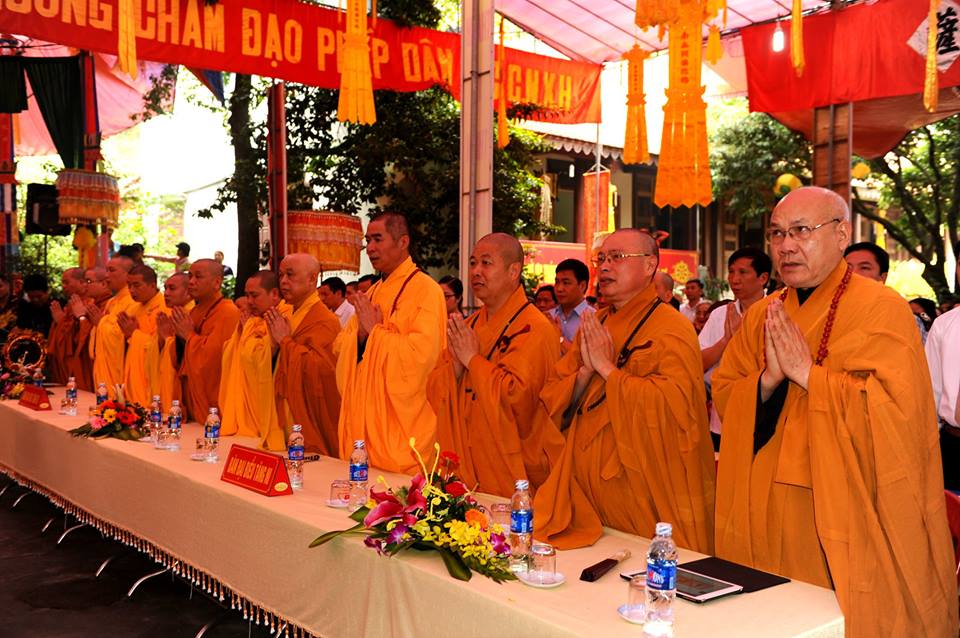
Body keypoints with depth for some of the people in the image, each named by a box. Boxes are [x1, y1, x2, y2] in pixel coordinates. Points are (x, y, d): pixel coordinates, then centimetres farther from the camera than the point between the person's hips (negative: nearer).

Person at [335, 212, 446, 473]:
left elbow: (421, 354, -24)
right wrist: (360, 334, -8)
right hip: (363, 421, 8)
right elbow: (340, 346, 14)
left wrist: (375, 331, -14)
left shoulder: (425, 290, -11)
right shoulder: (373, 292, 15)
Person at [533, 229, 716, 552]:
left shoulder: (672, 329, -10)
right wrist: (586, 372, -11)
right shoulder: (593, 325, 10)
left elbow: (674, 406, -25)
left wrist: (607, 368, -18)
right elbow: (551, 401, 8)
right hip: (587, 488, 6)